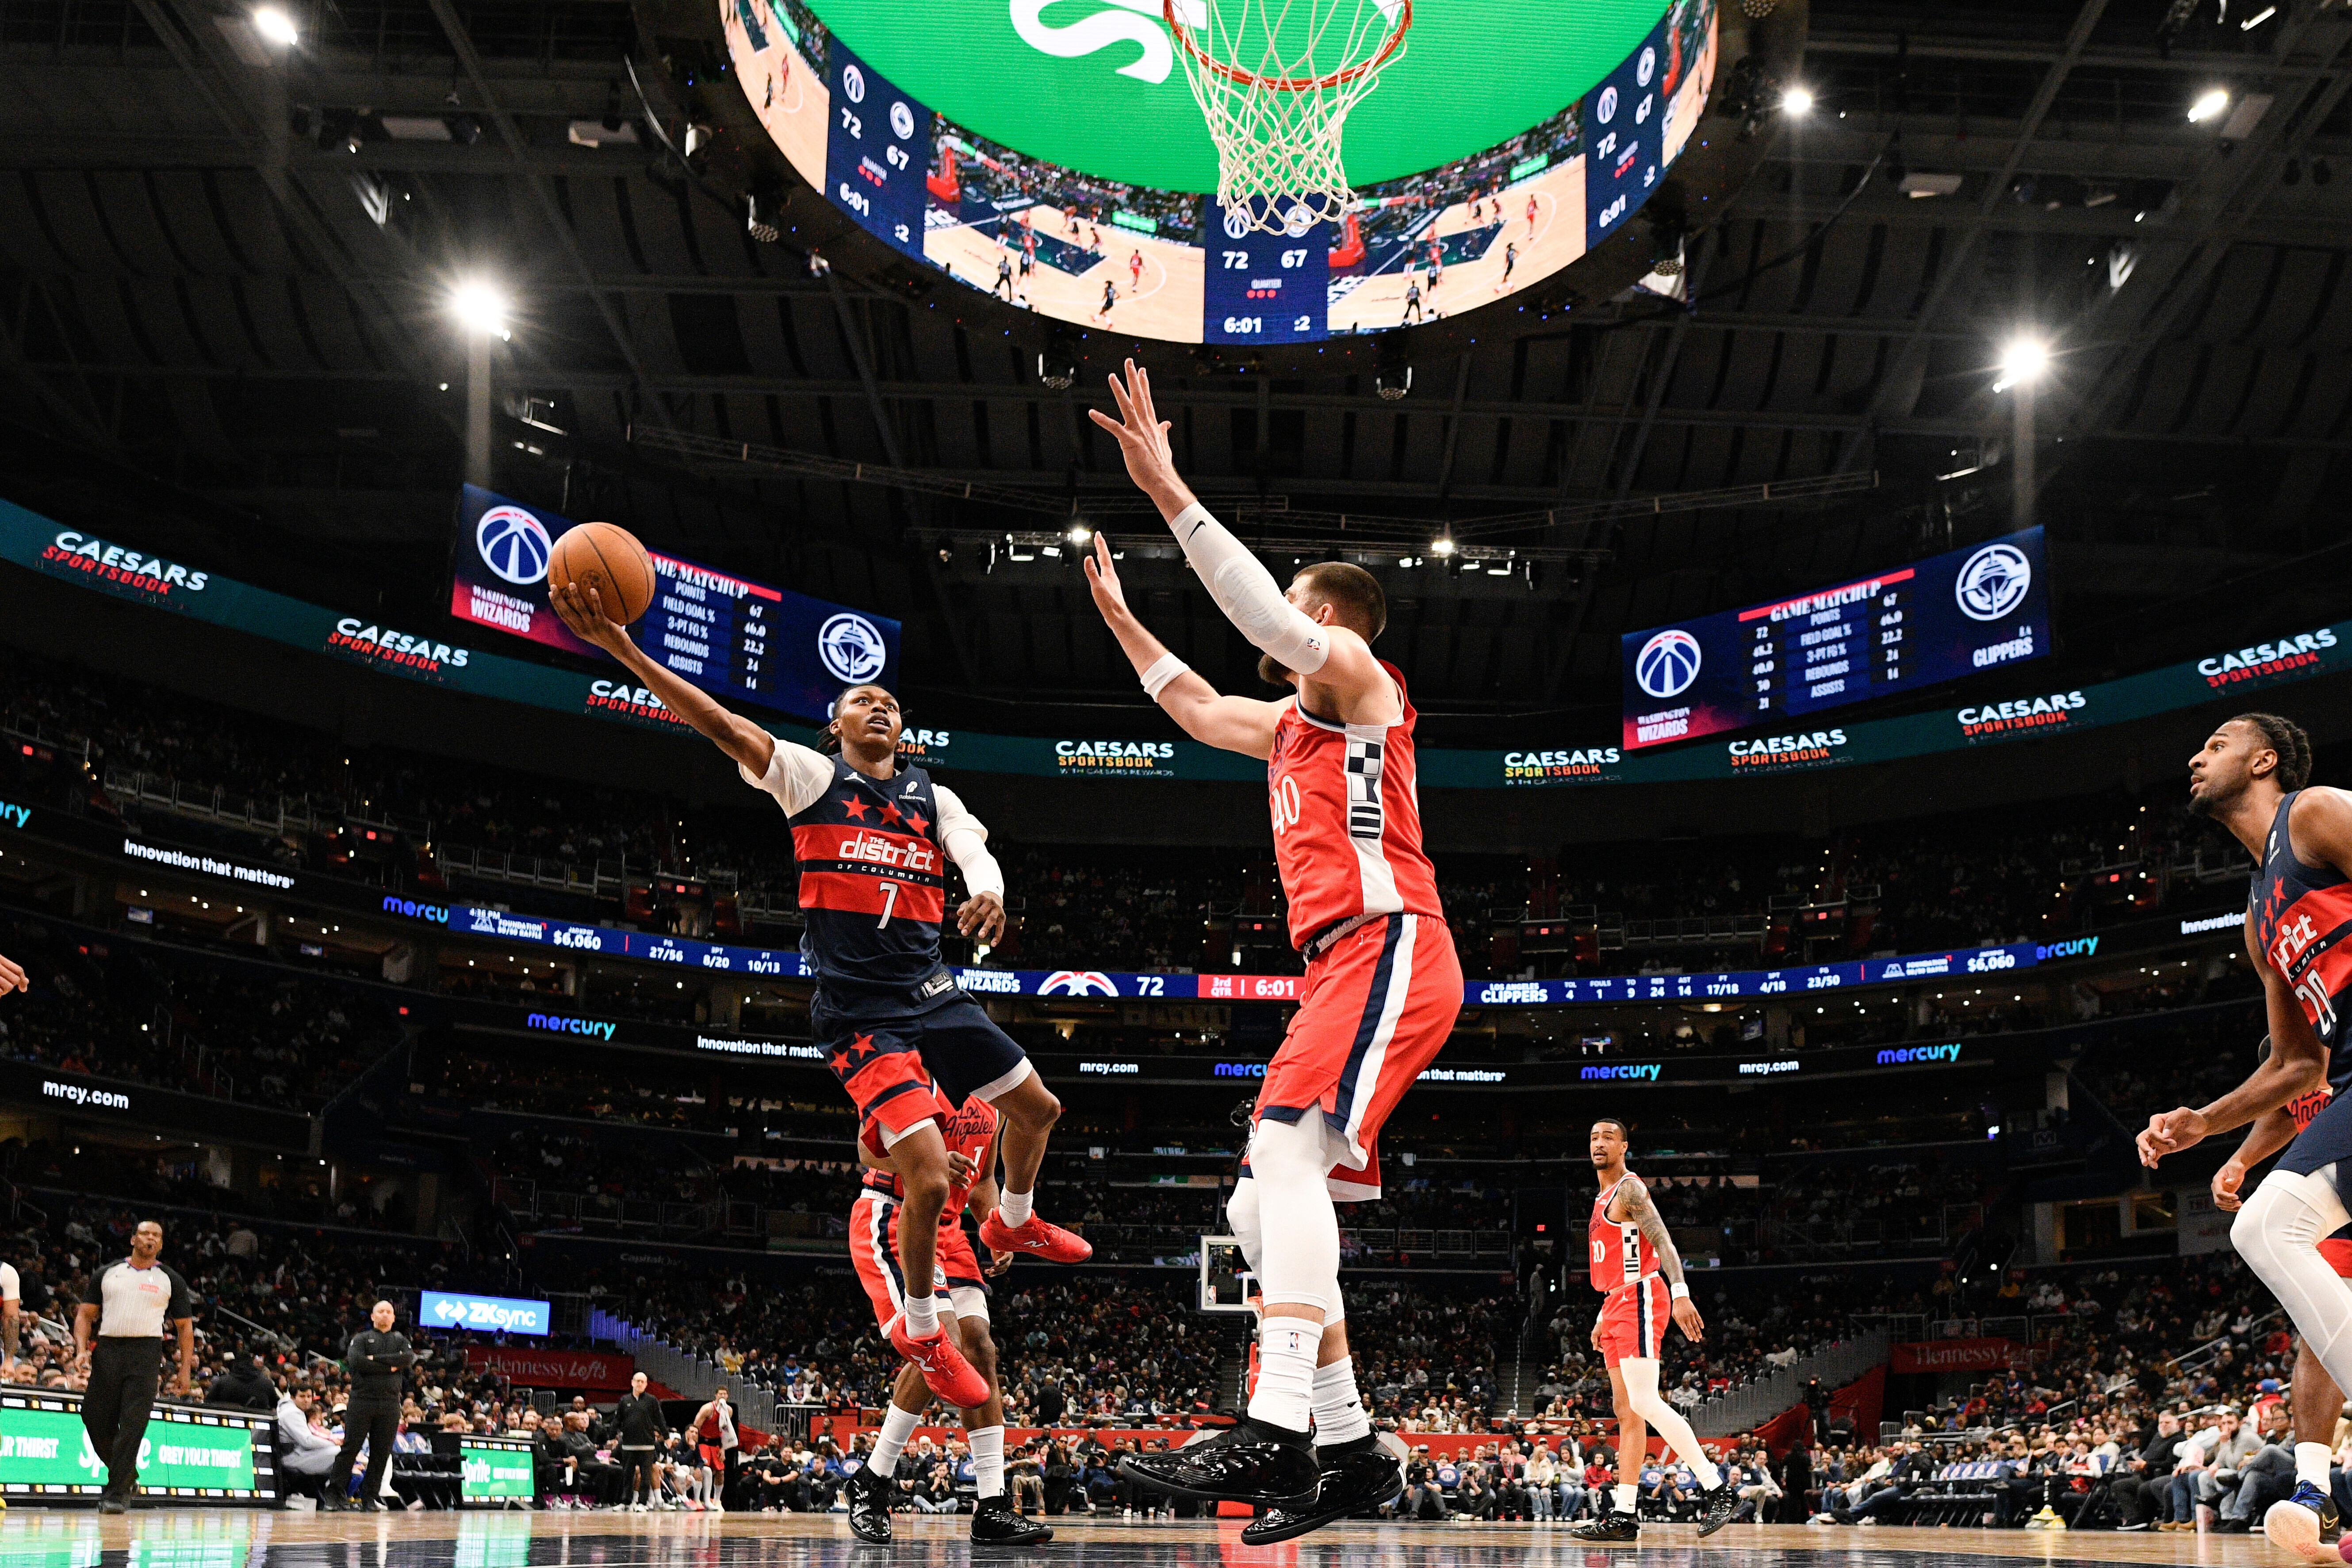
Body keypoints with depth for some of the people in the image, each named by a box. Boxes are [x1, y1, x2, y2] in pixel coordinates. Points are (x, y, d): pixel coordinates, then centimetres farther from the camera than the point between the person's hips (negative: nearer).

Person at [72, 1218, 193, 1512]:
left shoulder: (170, 1280, 10)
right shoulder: (109, 1272, 13)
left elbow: (185, 1326, 11)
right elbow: (86, 1314, 13)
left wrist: (185, 1370, 4)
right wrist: (82, 1350, -4)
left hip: (145, 1352, -2)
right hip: (107, 1349, 2)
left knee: (132, 1424, -11)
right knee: (96, 1420, 2)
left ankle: (117, 1493, -8)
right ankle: (127, 1477, 24)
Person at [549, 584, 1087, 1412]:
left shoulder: (933, 799, 13)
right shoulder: (809, 775, 0)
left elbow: (975, 850, -8)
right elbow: (720, 724, -13)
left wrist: (987, 892, -34)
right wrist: (619, 645, -27)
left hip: (932, 992, 5)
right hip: (860, 1008, -5)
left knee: (1038, 1108, 16)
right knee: (928, 1175, -14)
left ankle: (1014, 1221, 47)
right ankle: (920, 1331, 10)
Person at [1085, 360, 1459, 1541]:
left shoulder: (1357, 677, 4)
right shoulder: (1293, 723, 30)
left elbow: (1270, 615, -15)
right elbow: (1196, 707, 45)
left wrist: (1170, 493, -18)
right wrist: (1117, 614, 46)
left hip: (1388, 947, -10)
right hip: (1345, 963, 10)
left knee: (1286, 1150, -28)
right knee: (1261, 1210, 6)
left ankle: (1275, 1434, -39)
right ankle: (1345, 1448, 7)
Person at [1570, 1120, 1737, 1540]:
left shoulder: (1629, 1188, -8)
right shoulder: (1604, 1197, 21)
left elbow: (1663, 1241, -20)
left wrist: (1681, 1295, -31)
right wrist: (1604, 1316, 27)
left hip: (1639, 1300, -10)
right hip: (1617, 1302, 10)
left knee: (1644, 1403, -18)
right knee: (1627, 1412, 6)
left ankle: (1718, 1490, -15)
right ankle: (1623, 1516, 5)